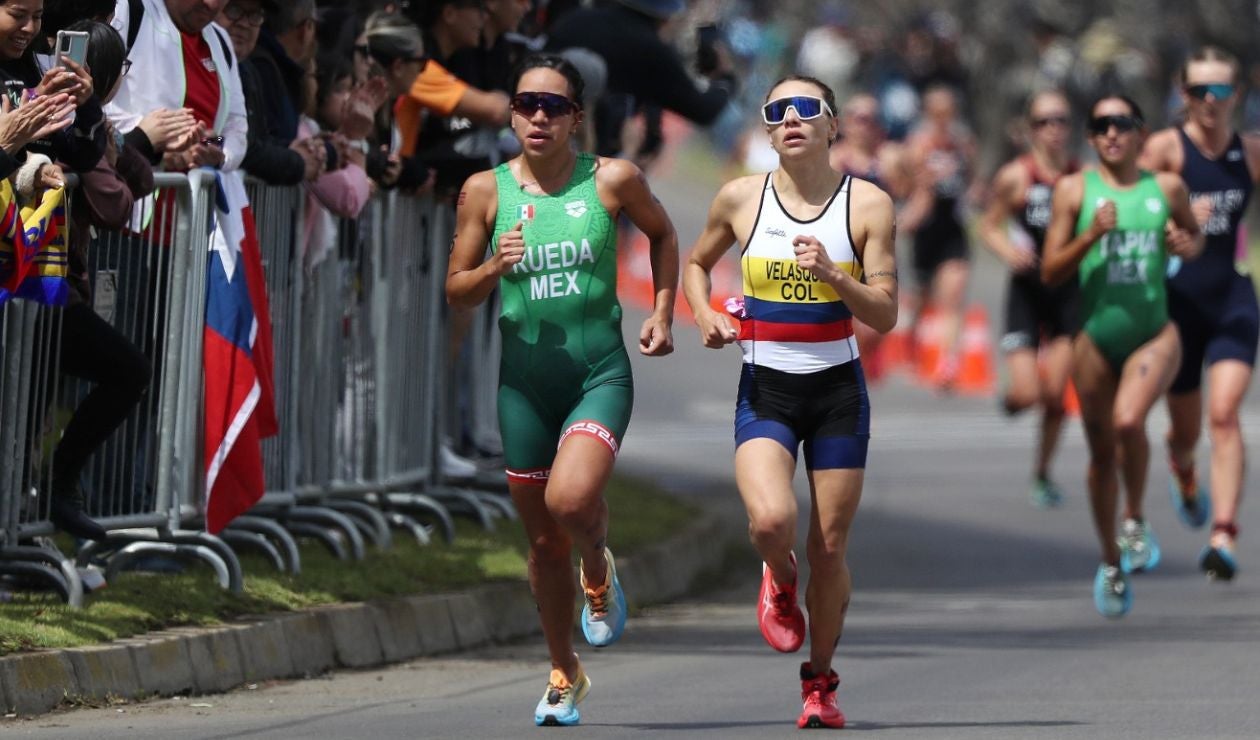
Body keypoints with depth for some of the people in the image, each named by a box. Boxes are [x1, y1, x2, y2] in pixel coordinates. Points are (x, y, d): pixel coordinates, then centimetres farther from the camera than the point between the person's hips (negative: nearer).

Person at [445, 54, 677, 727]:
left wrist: (662, 314, 7)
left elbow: (662, 233, 17)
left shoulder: (612, 181, -3)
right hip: (524, 380, 2)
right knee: (544, 541, 10)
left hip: (601, 373, -2)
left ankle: (600, 572, 8)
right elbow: (456, 292, 5)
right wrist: (496, 270, -16)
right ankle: (565, 676, 28)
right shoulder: (485, 191, 0)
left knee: (570, 498, -27)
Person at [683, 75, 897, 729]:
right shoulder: (741, 199, 0)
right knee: (771, 519, -25)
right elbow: (696, 263, 19)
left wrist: (831, 275, -21)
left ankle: (820, 681, 22)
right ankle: (780, 582, 12)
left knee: (829, 548, 3)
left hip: (838, 388, 0)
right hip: (765, 388, 0)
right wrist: (705, 315, -1)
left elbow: (885, 315, -5)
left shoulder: (867, 204, -4)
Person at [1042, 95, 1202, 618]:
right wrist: (1092, 235, -17)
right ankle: (1112, 565, 27)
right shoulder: (1074, 191, 0)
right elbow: (1050, 272, -2)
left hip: (1154, 334, -1)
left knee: (1128, 421, -27)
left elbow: (1194, 234, 22)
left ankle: (1135, 520, 0)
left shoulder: (1167, 188, 3)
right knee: (1101, 454, 9)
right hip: (1096, 335, 1)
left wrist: (1188, 245, -2)